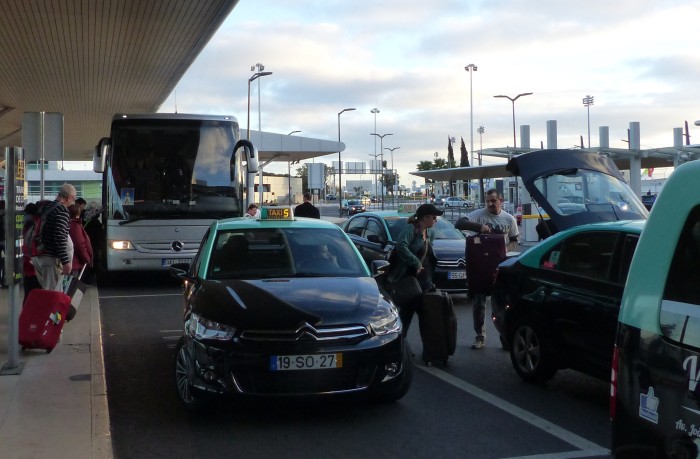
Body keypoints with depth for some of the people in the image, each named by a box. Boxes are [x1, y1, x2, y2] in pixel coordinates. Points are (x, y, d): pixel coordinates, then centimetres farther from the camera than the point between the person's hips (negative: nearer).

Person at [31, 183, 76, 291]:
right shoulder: (62, 210, -13)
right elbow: (60, 238, -21)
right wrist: (66, 262, -22)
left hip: (37, 255, 9)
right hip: (51, 258, -9)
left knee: (45, 290, 17)